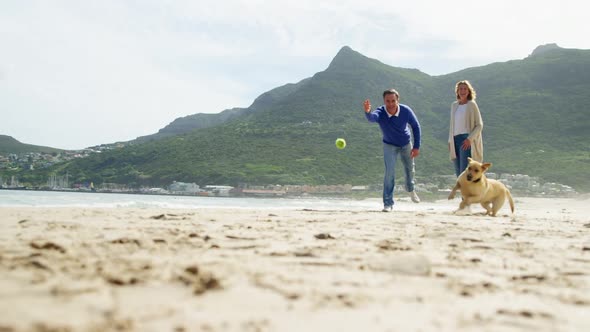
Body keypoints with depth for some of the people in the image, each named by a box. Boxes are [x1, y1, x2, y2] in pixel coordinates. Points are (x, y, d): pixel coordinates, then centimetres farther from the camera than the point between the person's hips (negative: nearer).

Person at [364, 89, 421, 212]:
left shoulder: (406, 111, -28)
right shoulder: (381, 112, -34)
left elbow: (415, 126, -13)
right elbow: (372, 118, -58)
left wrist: (416, 146, -13)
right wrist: (368, 112, -82)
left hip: (406, 144, 2)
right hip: (389, 145, -2)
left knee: (410, 169, 21)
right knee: (389, 172, -15)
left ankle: (410, 189, 52)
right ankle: (388, 203, -4)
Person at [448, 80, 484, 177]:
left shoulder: (472, 105, -2)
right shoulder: (454, 105, 14)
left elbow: (479, 125, -5)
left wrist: (469, 139, -17)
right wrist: (450, 141, 14)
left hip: (467, 141, -6)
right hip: (455, 139, 6)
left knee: (464, 171, -14)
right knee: (458, 172, 6)